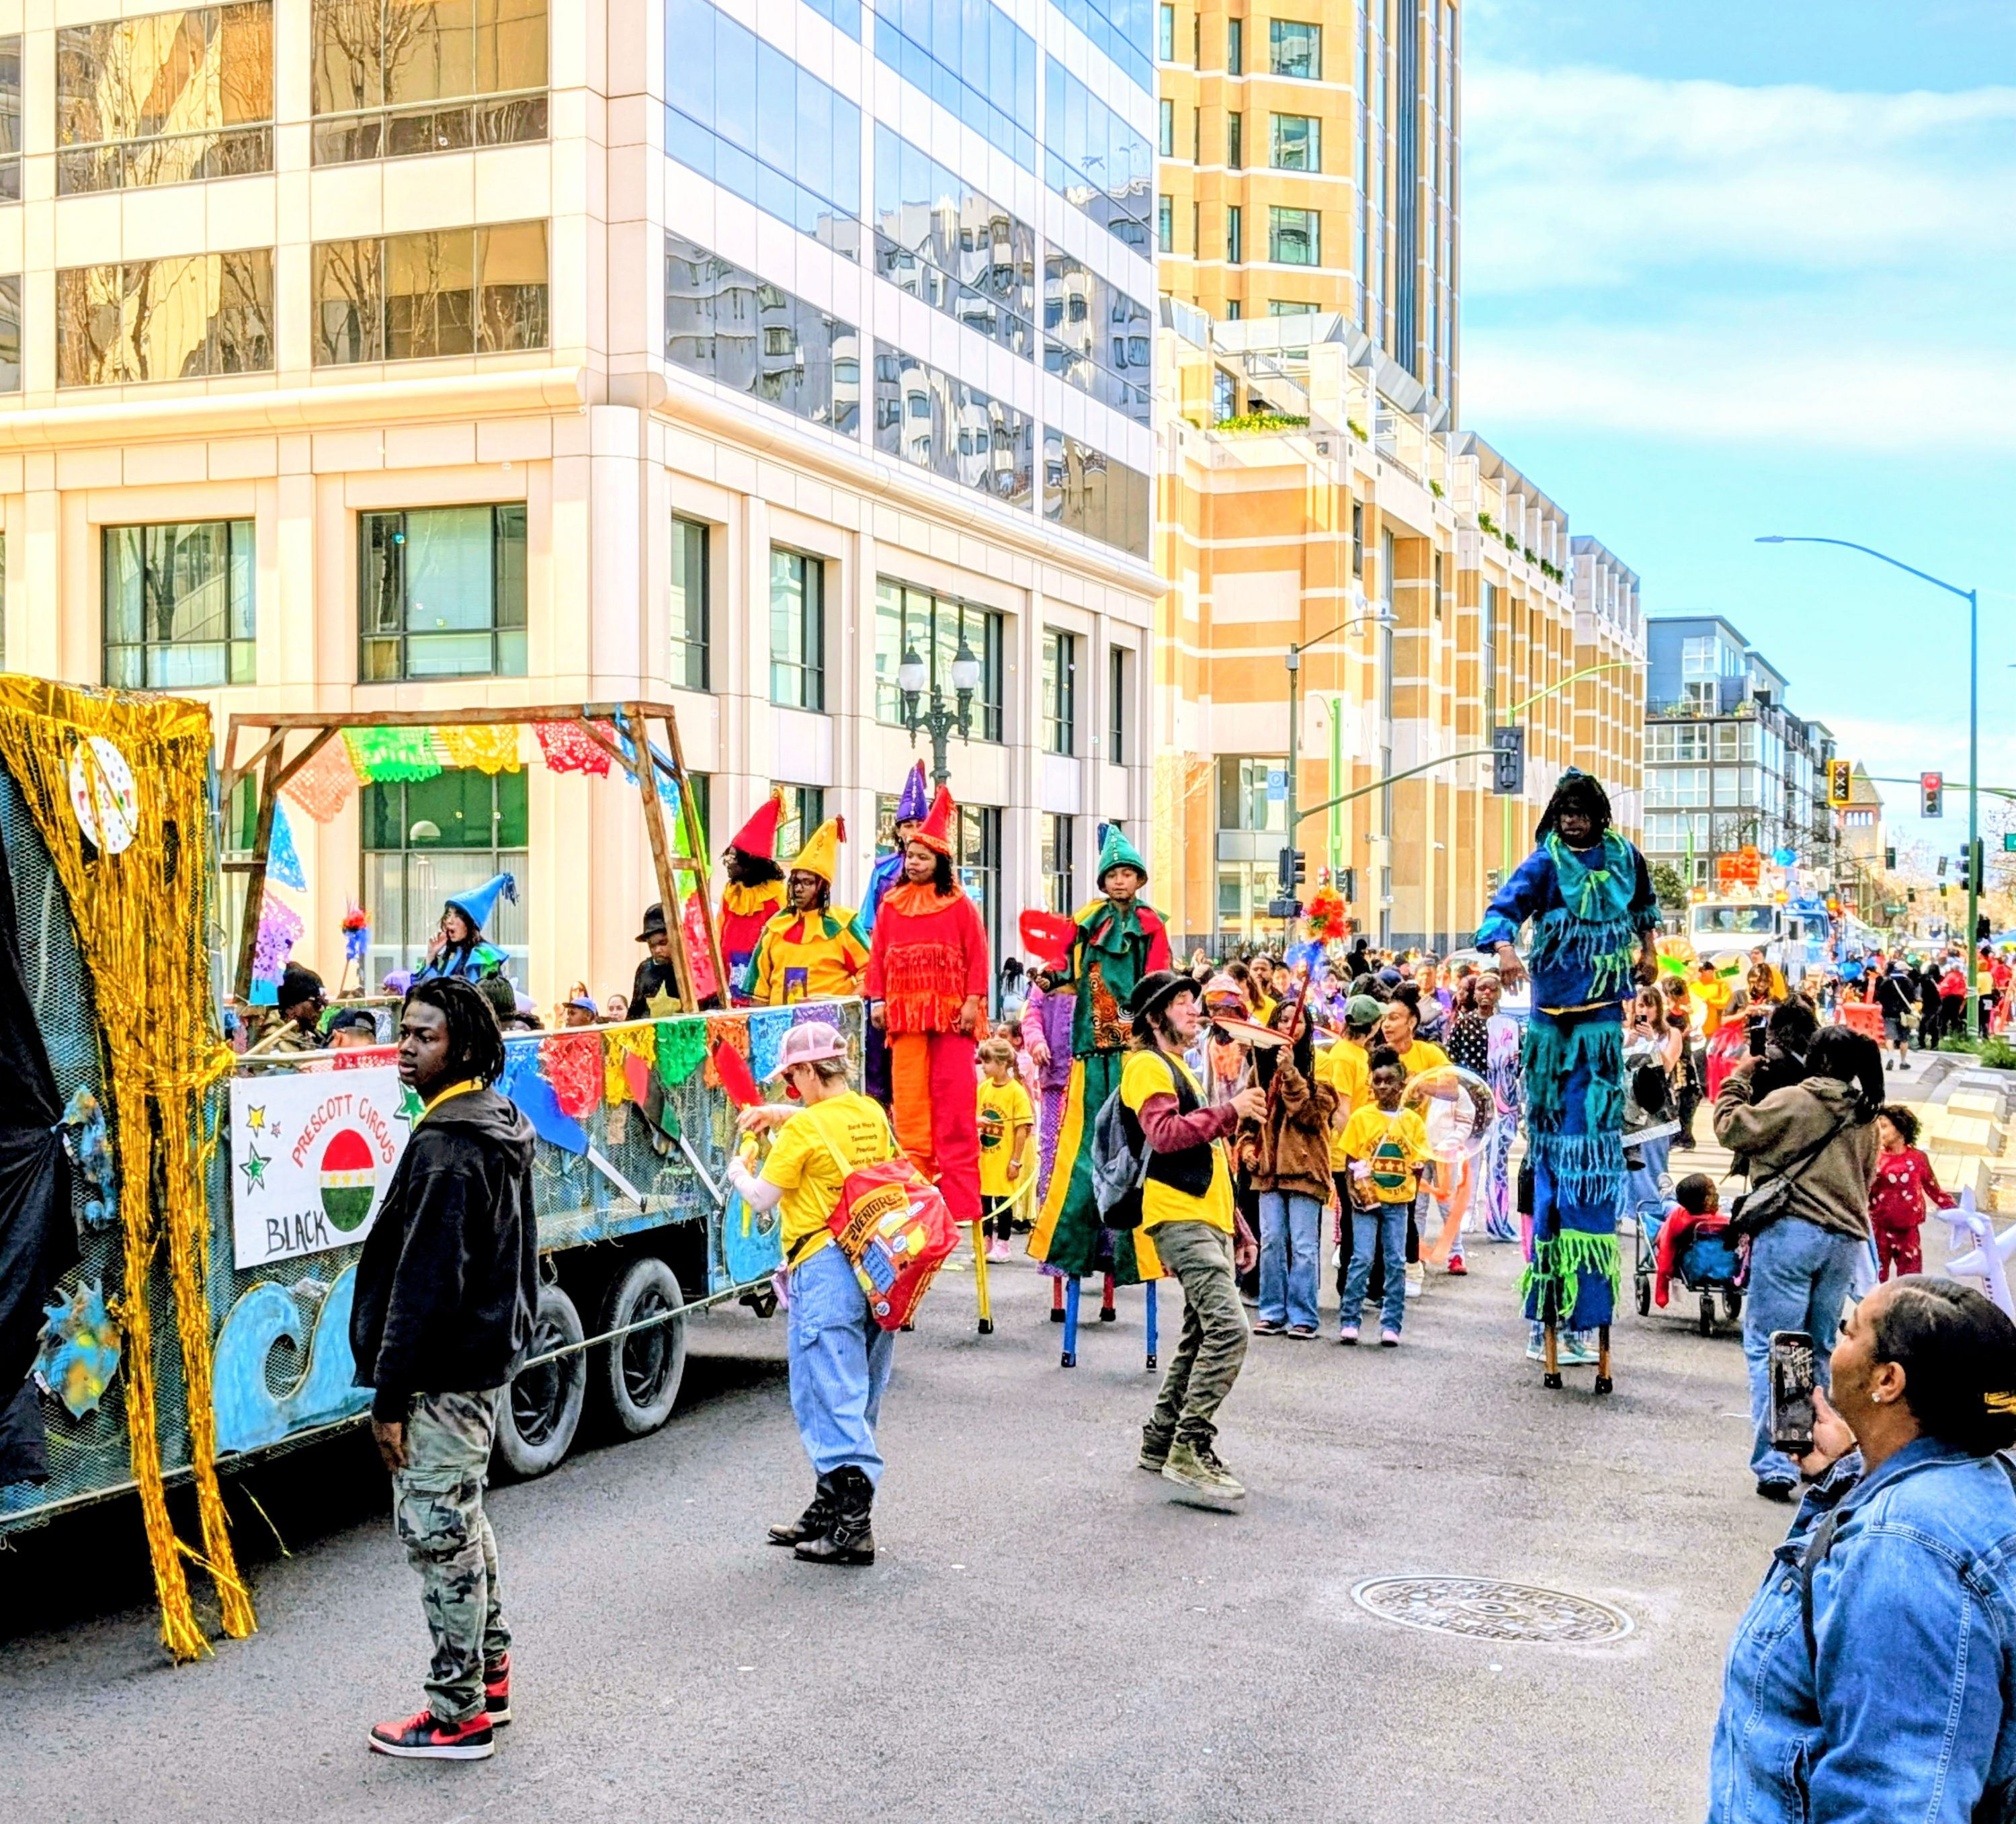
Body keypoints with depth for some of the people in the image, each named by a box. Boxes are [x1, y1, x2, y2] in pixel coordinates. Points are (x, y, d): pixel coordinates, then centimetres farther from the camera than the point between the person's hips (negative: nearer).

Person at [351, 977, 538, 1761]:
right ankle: (489, 1673, 33)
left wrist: (389, 1394, -19)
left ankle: (458, 1716, 6)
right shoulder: (499, 1126, 11)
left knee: (436, 1528, -2)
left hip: (444, 1372, -11)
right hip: (489, 1353, 11)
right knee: (463, 1518, 21)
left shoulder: (447, 1148, -21)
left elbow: (424, 1282, -23)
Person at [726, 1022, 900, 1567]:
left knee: (831, 1395, -5)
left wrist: (738, 1171, 14)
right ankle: (830, 1508, 25)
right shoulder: (872, 1115, 10)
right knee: (857, 1396, 14)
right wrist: (784, 1115, 27)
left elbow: (762, 1198, -5)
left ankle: (853, 1526, -8)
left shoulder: (806, 1127, -12)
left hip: (825, 1271, -8)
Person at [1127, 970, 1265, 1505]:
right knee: (1228, 1327, -20)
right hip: (1179, 1219, -10)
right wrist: (1230, 1111, -23)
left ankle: (1161, 1443, 19)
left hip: (1208, 1221, 10)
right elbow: (1164, 1135, -22)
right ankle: (1190, 1450, -18)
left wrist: (1239, 1231, 25)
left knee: (1204, 1335, 11)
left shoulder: (1180, 1069, 26)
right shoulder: (1147, 1066, -4)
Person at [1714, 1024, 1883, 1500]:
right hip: (1846, 1239, 6)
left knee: (1769, 1348, -4)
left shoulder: (1793, 1100, -7)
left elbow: (1732, 1129, -2)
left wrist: (1737, 1080, 10)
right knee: (1819, 1350, 16)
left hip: (1791, 1231, -6)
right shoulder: (1865, 1117, 13)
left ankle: (1775, 1463, -12)